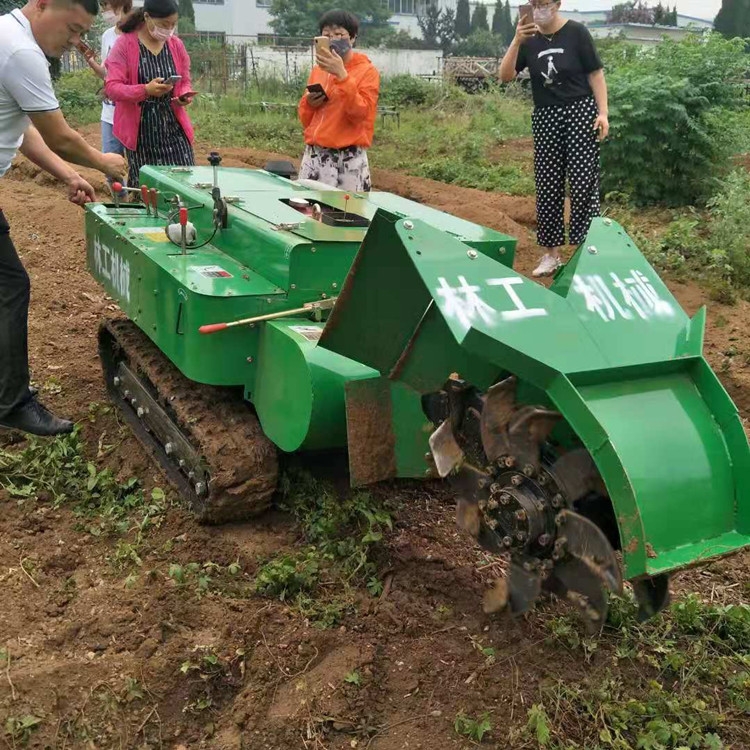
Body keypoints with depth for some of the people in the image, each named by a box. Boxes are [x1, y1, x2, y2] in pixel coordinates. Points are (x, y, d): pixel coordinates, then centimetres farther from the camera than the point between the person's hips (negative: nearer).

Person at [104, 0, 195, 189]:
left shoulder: (176, 45, 7)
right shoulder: (124, 44, -7)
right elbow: (111, 88, -12)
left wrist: (185, 96, -8)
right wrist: (146, 90, -28)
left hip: (173, 129, 4)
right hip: (140, 132, -3)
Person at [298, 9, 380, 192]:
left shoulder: (367, 71, -1)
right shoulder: (317, 70, 14)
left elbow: (360, 114, -17)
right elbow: (306, 120, 18)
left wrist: (341, 74, -21)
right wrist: (309, 103, -4)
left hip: (348, 160, -5)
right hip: (313, 156, 5)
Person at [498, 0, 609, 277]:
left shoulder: (576, 32, -3)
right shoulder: (528, 39, 6)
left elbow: (595, 74, -1)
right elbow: (505, 76, -4)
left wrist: (603, 112, -9)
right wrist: (517, 41, -17)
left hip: (580, 111, -3)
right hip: (545, 117, 4)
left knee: (583, 183, -6)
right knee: (547, 186, 4)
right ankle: (551, 253, 12)